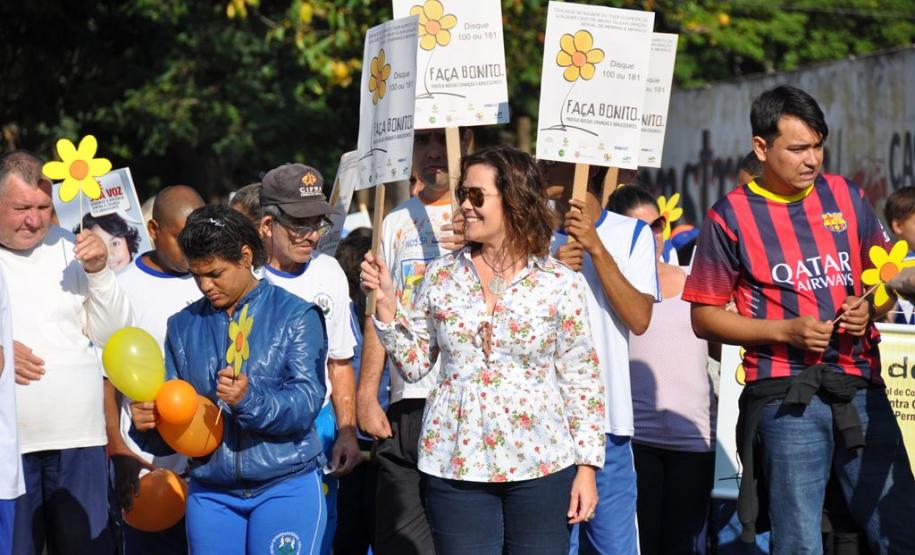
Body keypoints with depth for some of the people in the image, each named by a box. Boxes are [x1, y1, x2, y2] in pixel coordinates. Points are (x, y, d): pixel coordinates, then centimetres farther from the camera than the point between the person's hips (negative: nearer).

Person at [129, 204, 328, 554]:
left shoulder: (294, 315, 0)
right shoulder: (183, 325, 12)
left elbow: (306, 403, -11)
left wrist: (251, 400, -29)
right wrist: (149, 425, -13)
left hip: (286, 486, -3)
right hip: (210, 493, 4)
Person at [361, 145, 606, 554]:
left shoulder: (560, 284, -1)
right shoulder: (441, 277, 6)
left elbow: (581, 381, 1)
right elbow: (413, 364, 9)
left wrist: (587, 466, -3)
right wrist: (385, 302, -4)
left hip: (542, 464, -2)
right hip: (456, 465, 2)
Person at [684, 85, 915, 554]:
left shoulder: (848, 198, 10)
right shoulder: (731, 217, -1)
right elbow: (704, 318, 0)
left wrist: (870, 309, -3)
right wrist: (785, 330, -12)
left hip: (861, 390, 4)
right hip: (786, 396, -4)